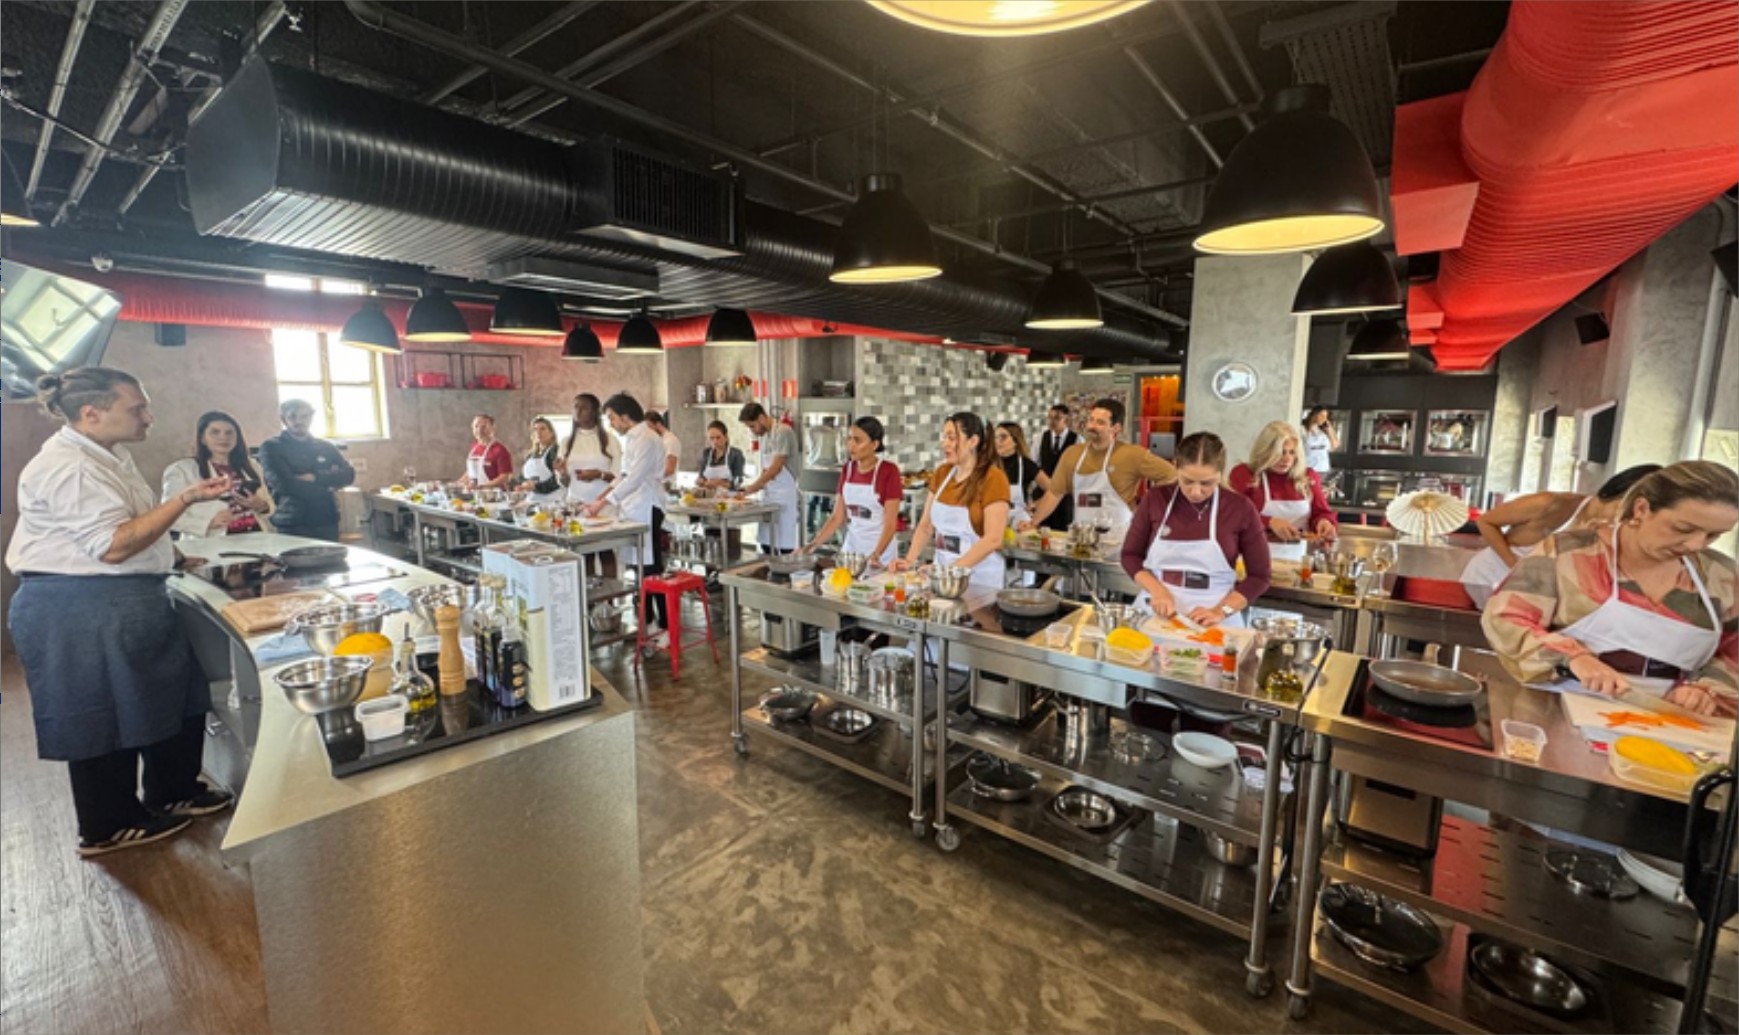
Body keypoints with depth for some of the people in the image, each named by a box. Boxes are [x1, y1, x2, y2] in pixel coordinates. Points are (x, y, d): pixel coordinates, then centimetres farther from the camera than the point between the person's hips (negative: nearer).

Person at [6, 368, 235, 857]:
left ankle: (174, 792, 31)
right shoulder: (68, 467, -21)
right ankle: (109, 828, 21)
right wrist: (186, 498, -29)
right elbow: (113, 545, -28)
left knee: (172, 697, 15)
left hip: (127, 603, 10)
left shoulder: (106, 455, 11)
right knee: (104, 718, 4)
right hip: (84, 612, -10)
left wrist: (173, 555, 18)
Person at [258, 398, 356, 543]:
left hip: (326, 521, 3)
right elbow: (281, 483, -11)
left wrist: (315, 477, -13)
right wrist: (326, 487, -6)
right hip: (291, 524, -3)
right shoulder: (271, 447, 2)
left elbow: (349, 474, 1)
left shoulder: (326, 447, 13)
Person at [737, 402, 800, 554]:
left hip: (784, 496, -8)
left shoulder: (782, 431, -11)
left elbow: (776, 468, -18)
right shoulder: (764, 436, 15)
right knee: (766, 545, 8)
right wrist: (751, 488, 6)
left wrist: (751, 488, -15)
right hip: (769, 495, 8)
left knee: (784, 546, -6)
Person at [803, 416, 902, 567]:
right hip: (851, 548, 5)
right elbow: (837, 517, 3)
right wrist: (814, 543, -8)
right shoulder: (847, 469, 1)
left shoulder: (888, 471, -14)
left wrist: (876, 555, -29)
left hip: (880, 553, -5)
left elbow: (890, 523, -16)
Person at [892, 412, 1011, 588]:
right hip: (942, 574, 5)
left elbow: (993, 539, -19)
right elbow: (926, 525, 8)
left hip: (980, 580, -5)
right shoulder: (941, 473, 5)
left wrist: (953, 569, -25)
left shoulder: (993, 478, -12)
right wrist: (910, 560, -6)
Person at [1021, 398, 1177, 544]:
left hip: (1117, 539, -3)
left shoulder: (1131, 454, -7)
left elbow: (1171, 475, -4)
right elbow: (1054, 493, 8)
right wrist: (1033, 523, 1)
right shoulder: (1071, 453, 5)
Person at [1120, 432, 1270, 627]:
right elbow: (1131, 555, 6)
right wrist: (1157, 589, -9)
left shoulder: (1242, 509, -4)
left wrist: (1221, 611, -11)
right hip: (1154, 614, 0)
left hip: (1213, 625, 1)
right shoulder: (1155, 500, -2)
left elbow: (1258, 576, 2)